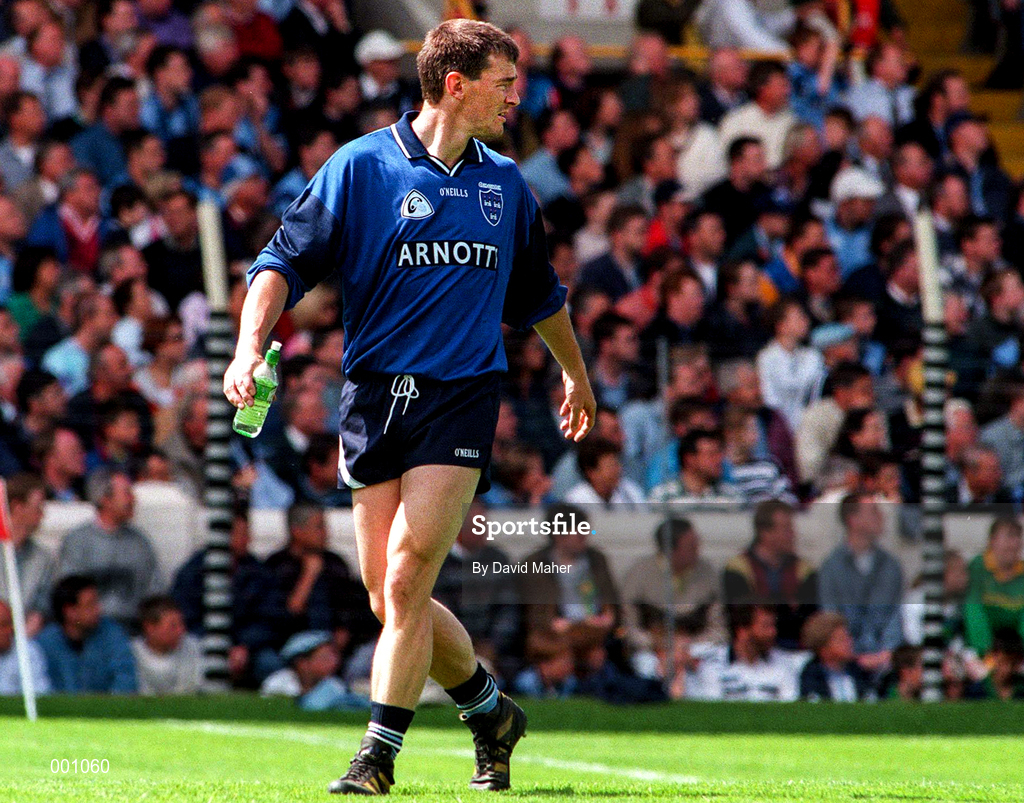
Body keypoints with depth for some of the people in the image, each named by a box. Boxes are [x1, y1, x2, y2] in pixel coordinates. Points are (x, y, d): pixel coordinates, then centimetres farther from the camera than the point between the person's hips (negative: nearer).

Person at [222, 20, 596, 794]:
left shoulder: (505, 184, 13)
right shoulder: (363, 165, 0)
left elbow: (539, 293, 29)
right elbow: (285, 262, -3)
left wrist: (576, 375, 41)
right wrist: (251, 346, -19)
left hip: (462, 401, 1)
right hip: (375, 398, -1)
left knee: (407, 577, -14)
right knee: (390, 598, 2)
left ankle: (378, 757, -8)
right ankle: (492, 713, 24)